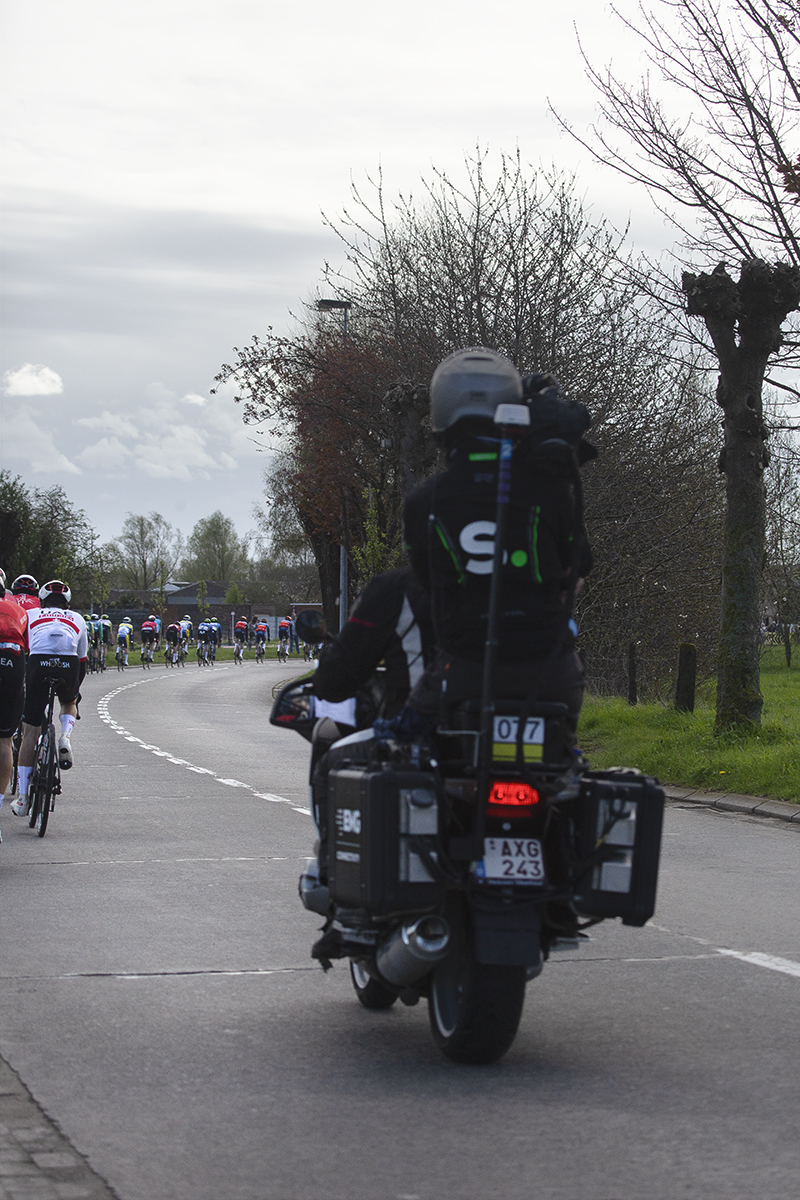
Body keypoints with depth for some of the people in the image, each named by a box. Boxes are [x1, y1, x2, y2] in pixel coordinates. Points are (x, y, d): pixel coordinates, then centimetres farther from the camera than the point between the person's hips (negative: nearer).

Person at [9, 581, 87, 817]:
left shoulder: (31, 615, 30)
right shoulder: (77, 619, 32)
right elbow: (82, 661, 35)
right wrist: (75, 692, 48)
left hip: (38, 664, -1)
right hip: (68, 666, 1)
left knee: (30, 732, 8)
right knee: (69, 703, 36)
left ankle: (22, 798, 7)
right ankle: (65, 738, 3)